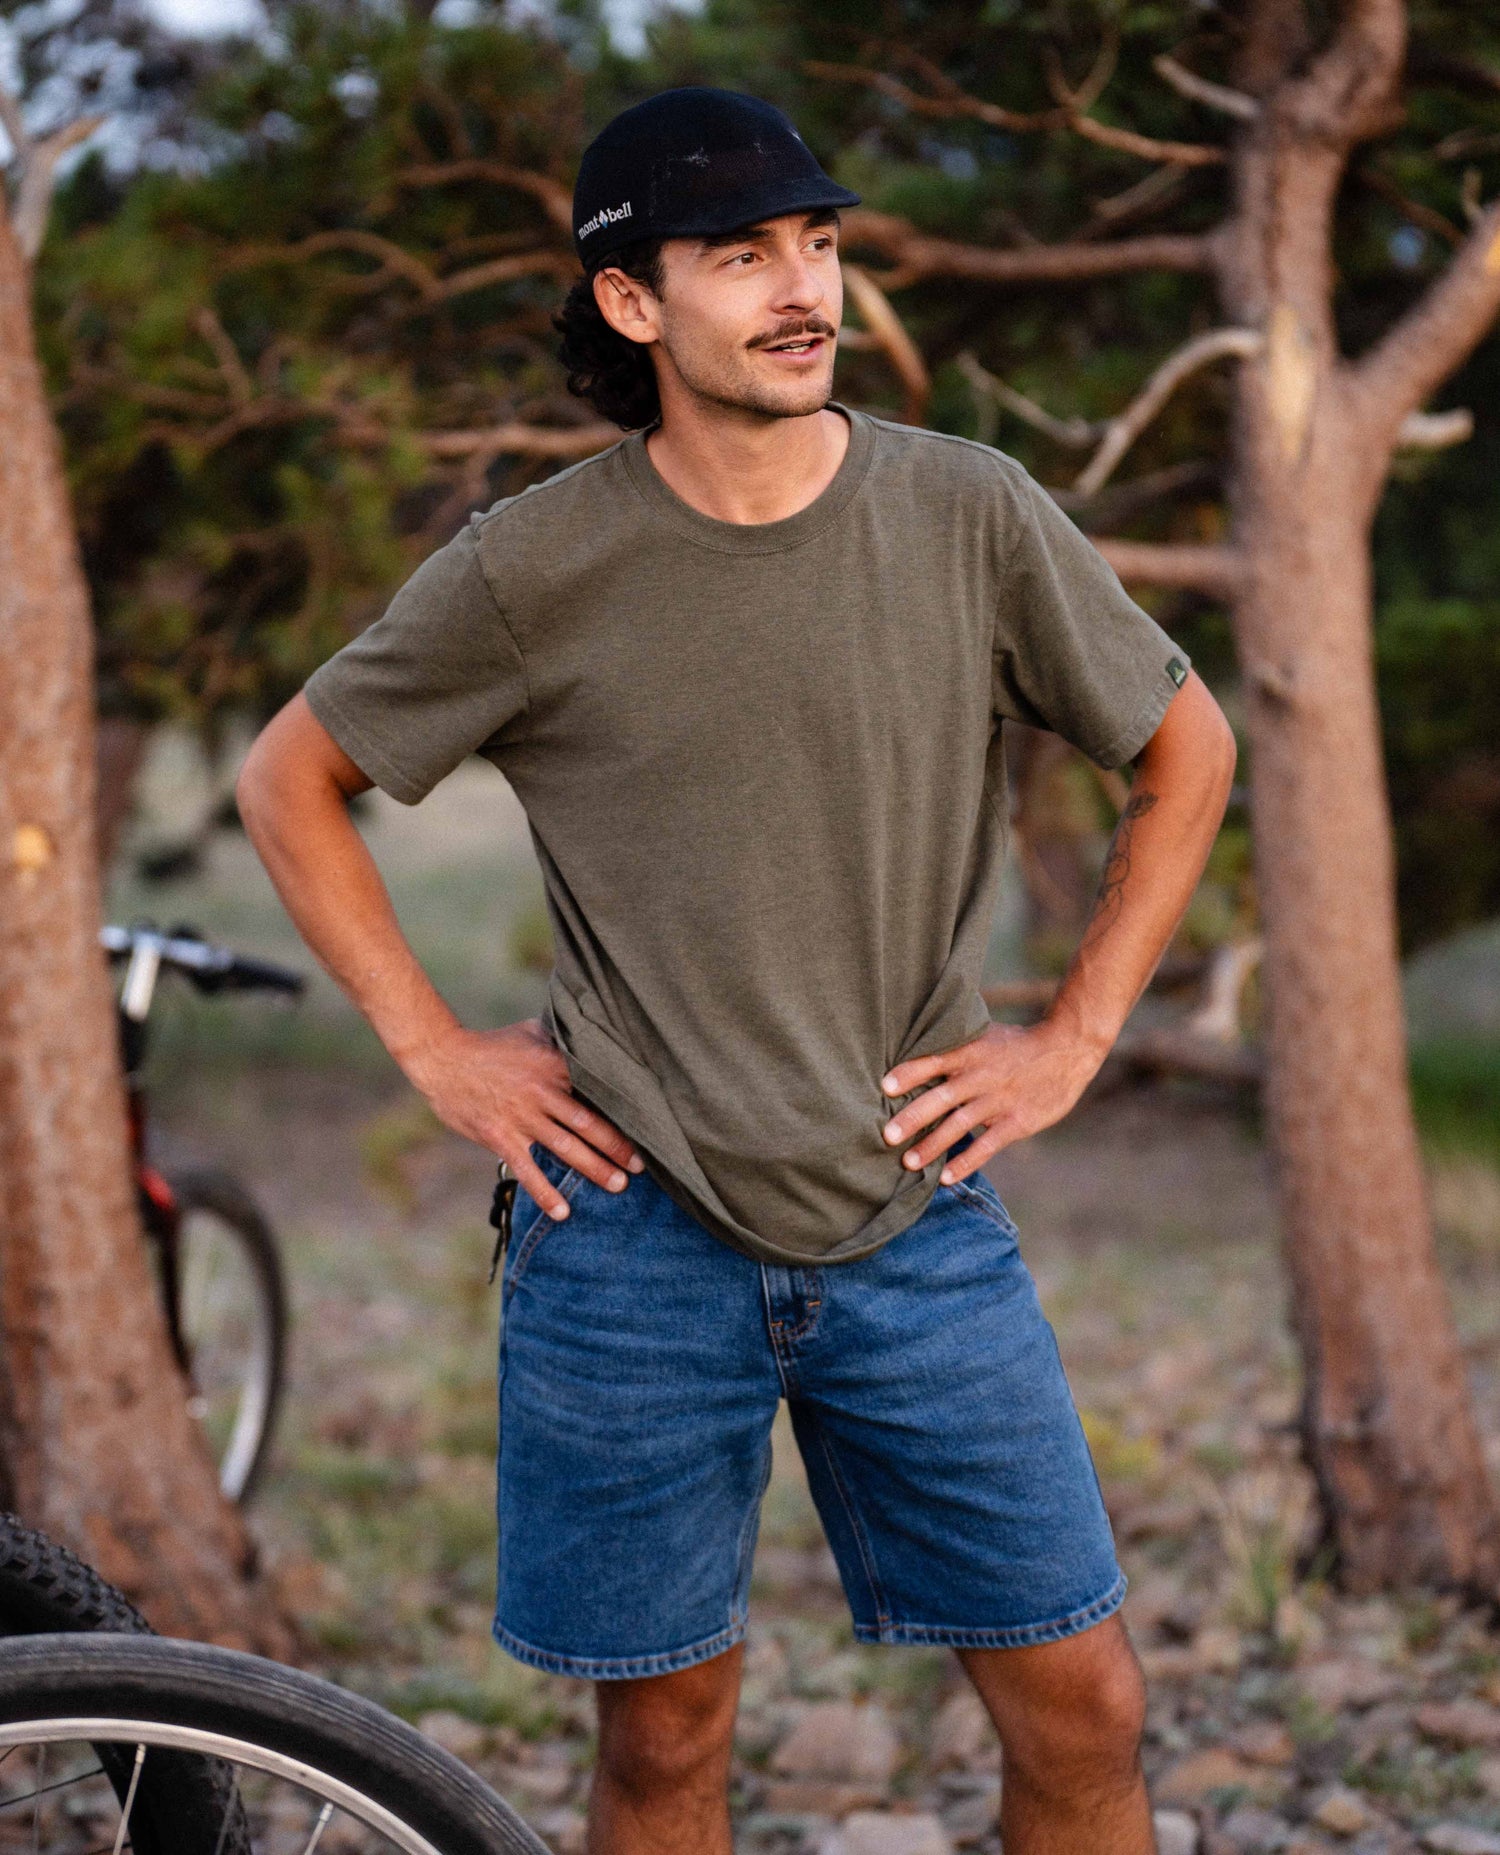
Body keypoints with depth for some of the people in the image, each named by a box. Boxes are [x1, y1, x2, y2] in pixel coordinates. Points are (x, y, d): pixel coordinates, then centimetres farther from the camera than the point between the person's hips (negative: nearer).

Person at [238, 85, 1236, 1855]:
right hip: (635, 1231, -1)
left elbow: (1188, 750, 11)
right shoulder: (536, 567, -6)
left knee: (1081, 1707, 1)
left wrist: (1073, 1037, 5)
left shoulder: (970, 516, -3)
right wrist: (434, 1050, 1)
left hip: (916, 1221, 1)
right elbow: (289, 781, 7)